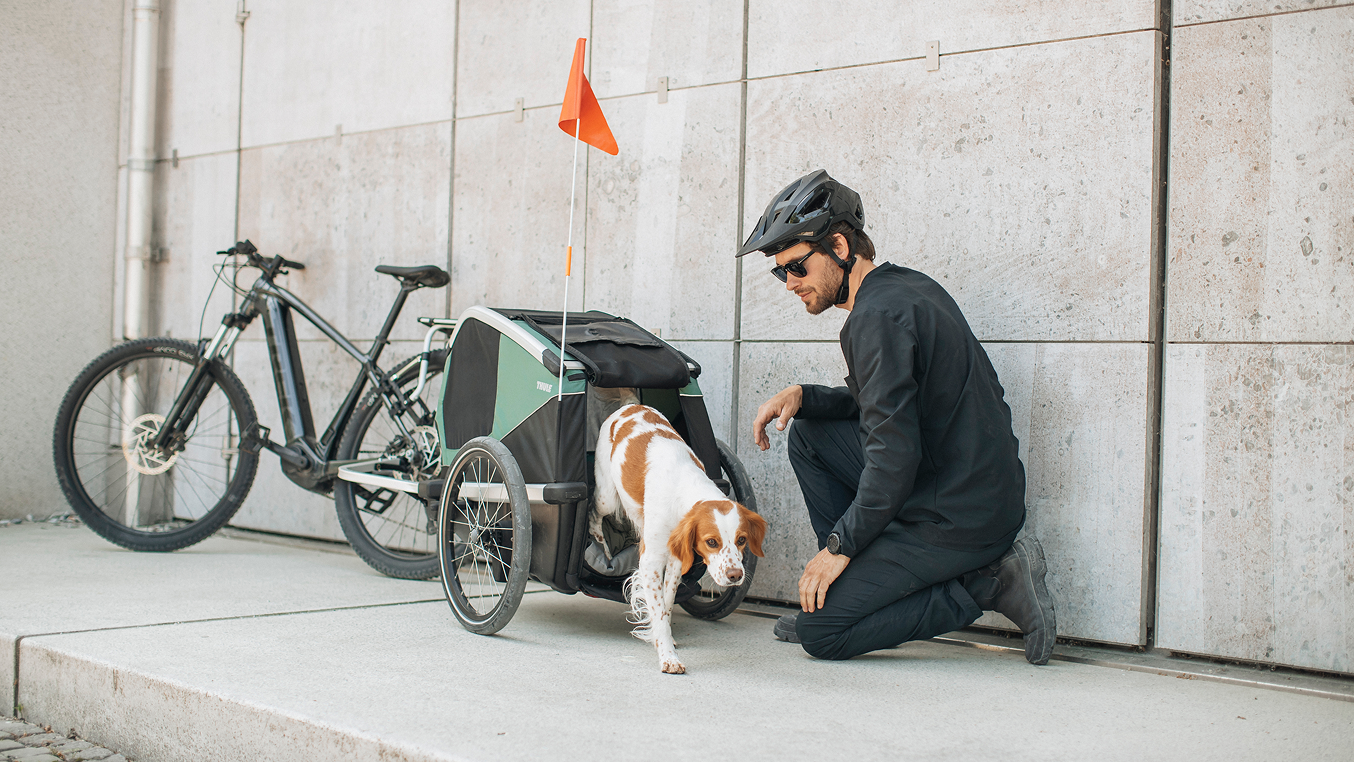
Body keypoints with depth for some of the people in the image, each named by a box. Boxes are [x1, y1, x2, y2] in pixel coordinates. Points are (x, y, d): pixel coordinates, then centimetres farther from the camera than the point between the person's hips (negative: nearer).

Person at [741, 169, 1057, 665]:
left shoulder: (879, 315, -19)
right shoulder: (905, 286, 11)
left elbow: (894, 456, -24)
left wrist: (840, 546, -14)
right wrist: (802, 396, 8)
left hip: (957, 518, -10)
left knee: (819, 633, -6)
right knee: (808, 432, 16)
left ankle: (984, 585, -5)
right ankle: (855, 589, 14)